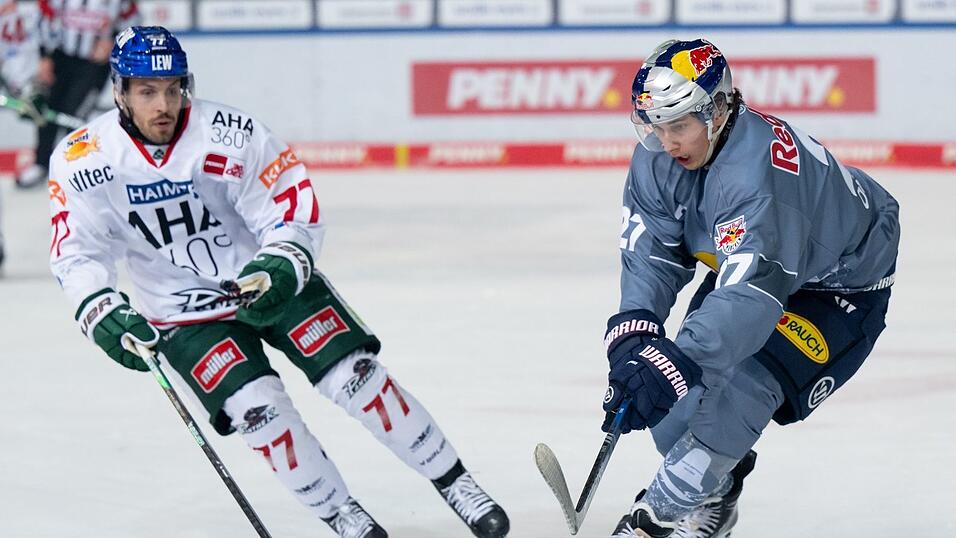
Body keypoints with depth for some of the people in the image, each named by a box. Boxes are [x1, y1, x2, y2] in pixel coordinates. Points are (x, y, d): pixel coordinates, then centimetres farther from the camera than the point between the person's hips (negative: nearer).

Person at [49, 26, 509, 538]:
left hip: (272, 278, 0)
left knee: (355, 374, -11)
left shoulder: (231, 135, -21)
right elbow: (76, 253, -9)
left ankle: (453, 481, 4)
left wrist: (279, 271, -34)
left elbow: (296, 213, -16)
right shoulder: (81, 162, -16)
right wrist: (103, 313, -25)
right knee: (257, 405, -20)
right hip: (184, 314, 0)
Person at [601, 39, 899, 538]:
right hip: (746, 258, 8)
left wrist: (675, 361, -59)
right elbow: (651, 253, -16)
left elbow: (755, 289, -50)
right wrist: (633, 331, -35)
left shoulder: (757, 168, -42)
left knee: (744, 380, -25)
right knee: (676, 382, -4)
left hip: (843, 282, -8)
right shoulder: (658, 158, -18)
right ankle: (713, 493, 22)